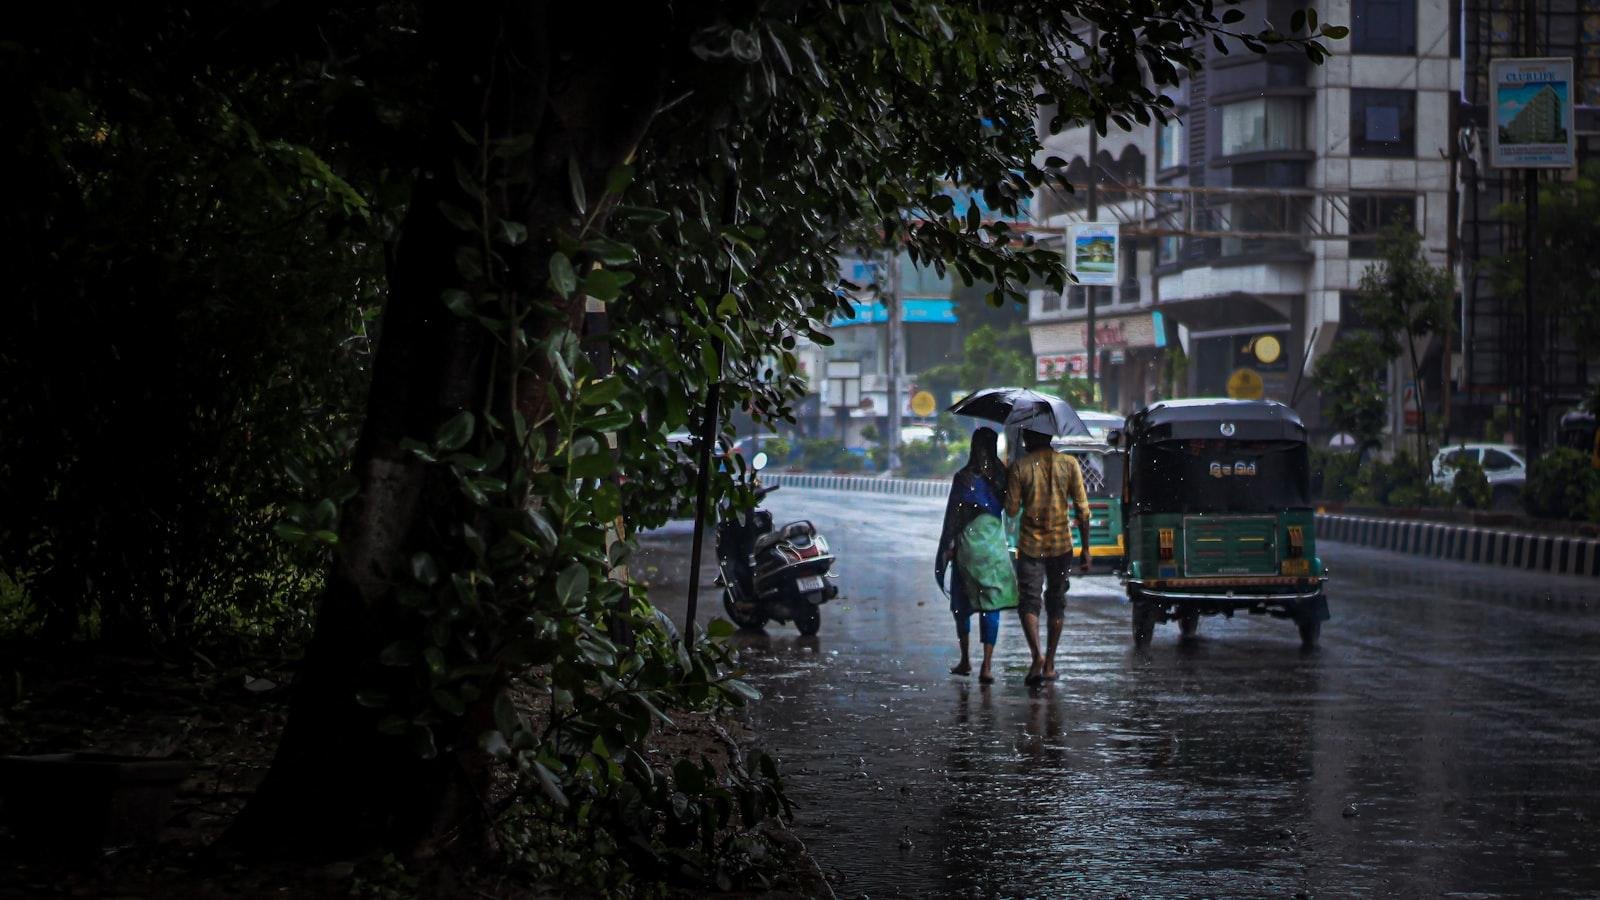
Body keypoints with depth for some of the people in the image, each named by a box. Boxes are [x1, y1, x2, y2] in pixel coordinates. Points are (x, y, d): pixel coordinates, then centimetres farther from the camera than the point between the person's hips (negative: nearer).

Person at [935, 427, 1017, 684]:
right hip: (995, 543, 2)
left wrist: (947, 545, 0)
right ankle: (987, 665, -7)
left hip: (968, 542, -2)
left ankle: (965, 659, 19)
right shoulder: (1001, 475, -1)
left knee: (962, 604, 14)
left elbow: (953, 514, -5)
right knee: (991, 605, 1)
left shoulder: (963, 477, -7)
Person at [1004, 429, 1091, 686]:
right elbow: (1082, 510, -2)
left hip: (1030, 546, -2)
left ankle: (1037, 654, -21)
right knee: (1056, 602, 15)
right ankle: (1049, 663, 17)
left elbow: (1012, 510, -5)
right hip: (1061, 544, 2)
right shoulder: (1068, 463, -1)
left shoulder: (1020, 467, -6)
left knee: (1028, 602, 1)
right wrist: (1085, 548, 4)